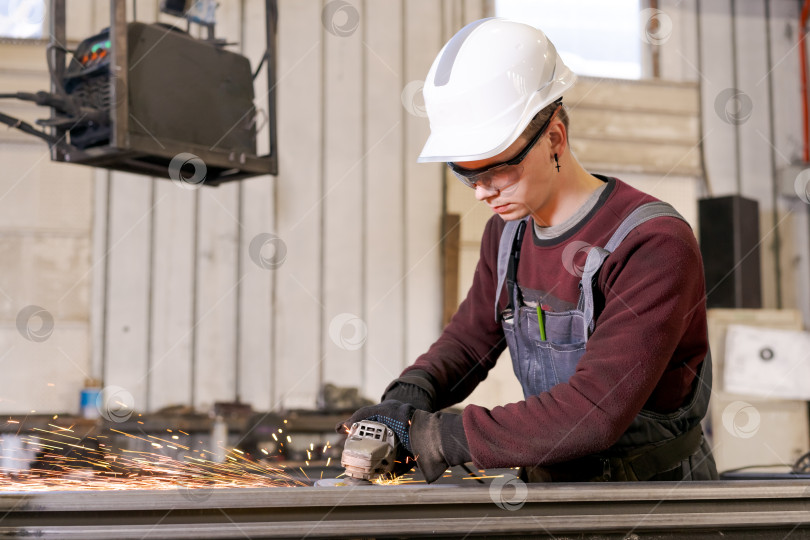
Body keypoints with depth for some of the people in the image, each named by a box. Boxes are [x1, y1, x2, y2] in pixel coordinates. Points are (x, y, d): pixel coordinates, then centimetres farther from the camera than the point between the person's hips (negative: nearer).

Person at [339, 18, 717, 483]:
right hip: (548, 480, 6)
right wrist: (412, 393, -7)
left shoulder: (654, 246, -20)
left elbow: (595, 410, -27)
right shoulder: (508, 233, 4)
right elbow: (470, 339, 15)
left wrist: (432, 434, -25)